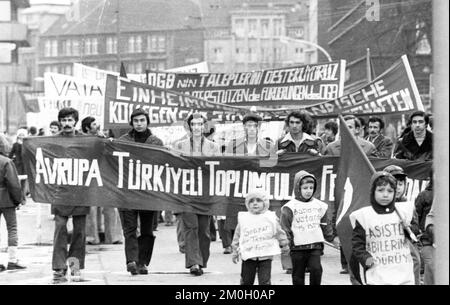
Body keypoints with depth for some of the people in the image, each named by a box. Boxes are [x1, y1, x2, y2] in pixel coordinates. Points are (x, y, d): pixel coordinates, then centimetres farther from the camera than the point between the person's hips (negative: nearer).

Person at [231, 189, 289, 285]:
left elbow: (279, 232, 12)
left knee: (265, 281, -4)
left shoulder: (270, 217, 1)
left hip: (265, 256, -1)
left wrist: (284, 245, 16)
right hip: (248, 256, 1)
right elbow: (237, 236, 10)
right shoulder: (243, 218, 4)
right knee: (246, 281, 8)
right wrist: (235, 252, 12)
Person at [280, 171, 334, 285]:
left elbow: (324, 225, 18)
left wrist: (331, 238, 13)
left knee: (316, 269, -16)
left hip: (315, 246, 2)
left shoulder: (319, 205, 10)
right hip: (297, 247, -2)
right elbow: (285, 227, -6)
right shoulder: (290, 207, -3)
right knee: (298, 275, 6)